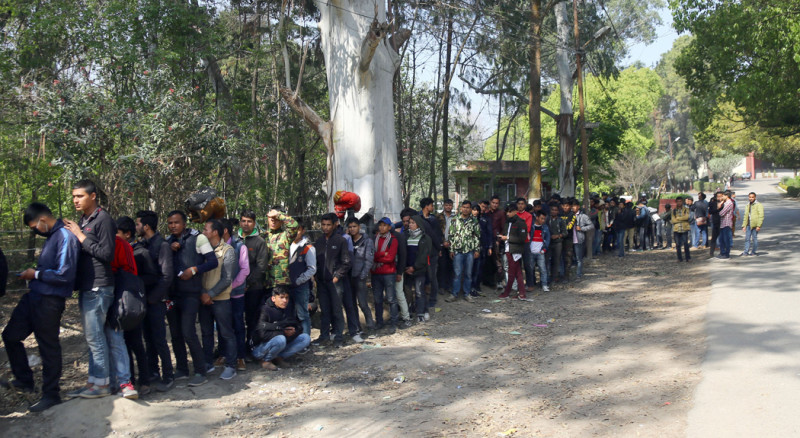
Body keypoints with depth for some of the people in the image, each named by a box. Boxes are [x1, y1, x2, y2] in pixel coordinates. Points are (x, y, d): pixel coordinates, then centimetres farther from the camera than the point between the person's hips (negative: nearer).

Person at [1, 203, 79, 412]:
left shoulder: (65, 237, -19)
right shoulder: (51, 236, 11)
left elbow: (65, 275, -24)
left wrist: (36, 274, -12)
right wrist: (33, 274, 5)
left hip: (50, 301, -10)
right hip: (34, 296, 10)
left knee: (48, 347, 3)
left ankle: (51, 395, 18)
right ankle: (24, 380, 34)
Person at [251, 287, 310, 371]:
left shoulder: (289, 309, 3)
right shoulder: (266, 310, -18)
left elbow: (299, 327, 4)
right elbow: (262, 334, -28)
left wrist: (293, 332, -20)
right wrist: (283, 332, -27)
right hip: (260, 348, -7)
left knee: (306, 338, -8)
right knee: (280, 339, -38)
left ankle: (278, 357, -6)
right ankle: (266, 360, -11)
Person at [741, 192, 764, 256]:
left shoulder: (759, 205, -5)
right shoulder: (747, 206, 16)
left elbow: (761, 216, -10)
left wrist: (758, 225, -16)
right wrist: (744, 225, 14)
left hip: (755, 225, -6)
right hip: (748, 225, 6)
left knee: (754, 238, 1)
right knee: (747, 238, 4)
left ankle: (754, 251, 9)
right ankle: (746, 251, 6)